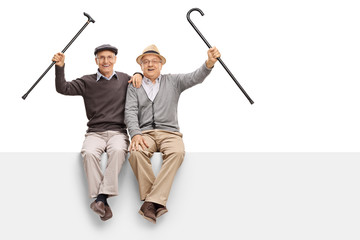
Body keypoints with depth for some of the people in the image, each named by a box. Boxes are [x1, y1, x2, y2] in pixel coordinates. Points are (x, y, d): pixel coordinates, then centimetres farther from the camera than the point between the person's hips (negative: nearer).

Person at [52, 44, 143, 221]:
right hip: (95, 132, 0)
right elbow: (63, 88, 6)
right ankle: (102, 201, -33)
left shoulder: (125, 79, 16)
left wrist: (139, 74, 9)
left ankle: (101, 197, -38)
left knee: (118, 150, -36)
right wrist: (60, 67, -7)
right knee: (89, 153, -34)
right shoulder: (87, 82, 12)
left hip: (118, 132, 0)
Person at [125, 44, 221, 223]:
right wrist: (135, 134, -14)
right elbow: (130, 112, 5)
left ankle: (152, 202, -36)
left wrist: (210, 62, -21)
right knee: (136, 153, -34)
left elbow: (195, 78, 0)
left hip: (170, 132, 0)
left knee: (177, 152, -34)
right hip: (145, 133, 0)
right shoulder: (134, 86, 17)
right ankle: (158, 202, -29)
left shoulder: (173, 81, 16)